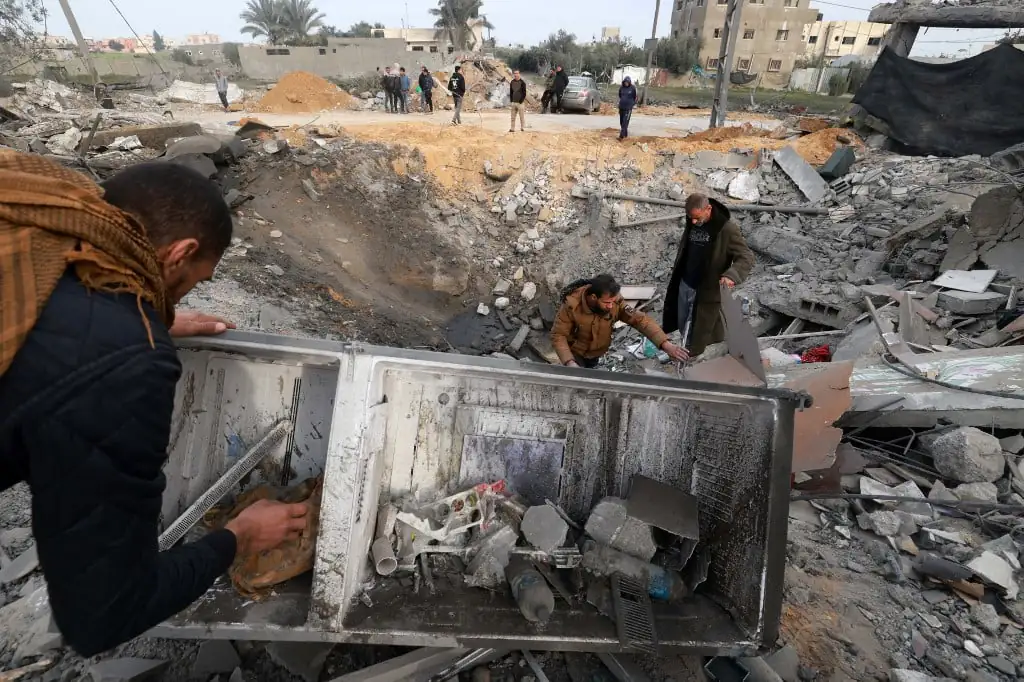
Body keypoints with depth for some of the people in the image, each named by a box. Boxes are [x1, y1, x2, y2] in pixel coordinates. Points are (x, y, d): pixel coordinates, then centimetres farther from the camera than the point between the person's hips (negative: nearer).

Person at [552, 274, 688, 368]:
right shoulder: (572, 305, -34)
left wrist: (665, 344, -44)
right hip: (574, 351, -3)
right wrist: (569, 362, -40)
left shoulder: (616, 303, -27)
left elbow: (641, 320, -30)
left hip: (597, 351, 3)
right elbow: (558, 335, -27)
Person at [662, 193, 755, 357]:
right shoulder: (692, 223, 1)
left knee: (697, 336, 5)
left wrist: (731, 275, -41)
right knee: (684, 327, 20)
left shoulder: (727, 229, -20)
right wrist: (676, 276, 21)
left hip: (707, 291, -7)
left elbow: (747, 257, -21)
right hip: (685, 285, 7)